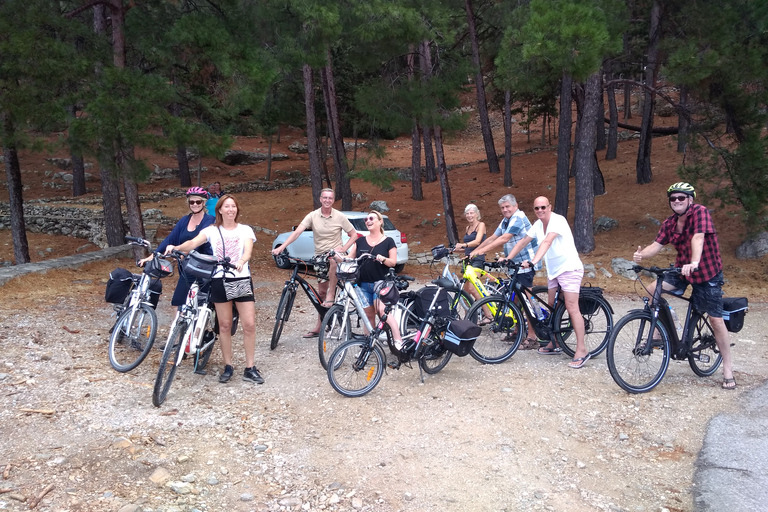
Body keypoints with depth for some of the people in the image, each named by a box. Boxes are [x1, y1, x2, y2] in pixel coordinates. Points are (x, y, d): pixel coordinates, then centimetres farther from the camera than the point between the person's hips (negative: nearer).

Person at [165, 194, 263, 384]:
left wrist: (241, 261, -35)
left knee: (249, 324, -4)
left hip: (242, 280, -1)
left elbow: (248, 251, -12)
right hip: (220, 281, 1)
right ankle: (228, 366, 20)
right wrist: (176, 247, -32)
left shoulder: (245, 230, 4)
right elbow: (193, 243, -11)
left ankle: (250, 368, 7)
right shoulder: (212, 231, 5)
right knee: (225, 325, 7)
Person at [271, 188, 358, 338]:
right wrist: (281, 247, -26)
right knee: (321, 292, 9)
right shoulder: (313, 216, -3)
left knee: (333, 260, -41)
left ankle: (331, 295, -26)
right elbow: (297, 231, -14)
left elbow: (354, 235, 2)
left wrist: (343, 248, -14)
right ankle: (319, 327, 18)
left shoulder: (340, 217, -5)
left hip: (335, 255, -3)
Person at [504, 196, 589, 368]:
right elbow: (523, 242, 8)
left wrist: (533, 261, -45)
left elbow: (547, 241, -33)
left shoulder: (557, 220, -19)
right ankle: (554, 344, 25)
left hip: (569, 268, -9)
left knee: (572, 308, -13)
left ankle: (581, 350, -9)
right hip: (553, 270, 9)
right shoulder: (538, 224, 6)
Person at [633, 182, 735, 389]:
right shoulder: (669, 223, -1)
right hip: (683, 270, 5)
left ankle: (728, 370, 11)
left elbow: (698, 237, -34)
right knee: (652, 291, -14)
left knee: (716, 320, -2)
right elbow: (656, 245, -10)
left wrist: (694, 262, -49)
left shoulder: (700, 212, -18)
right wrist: (641, 254, -32)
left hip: (707, 273, -5)